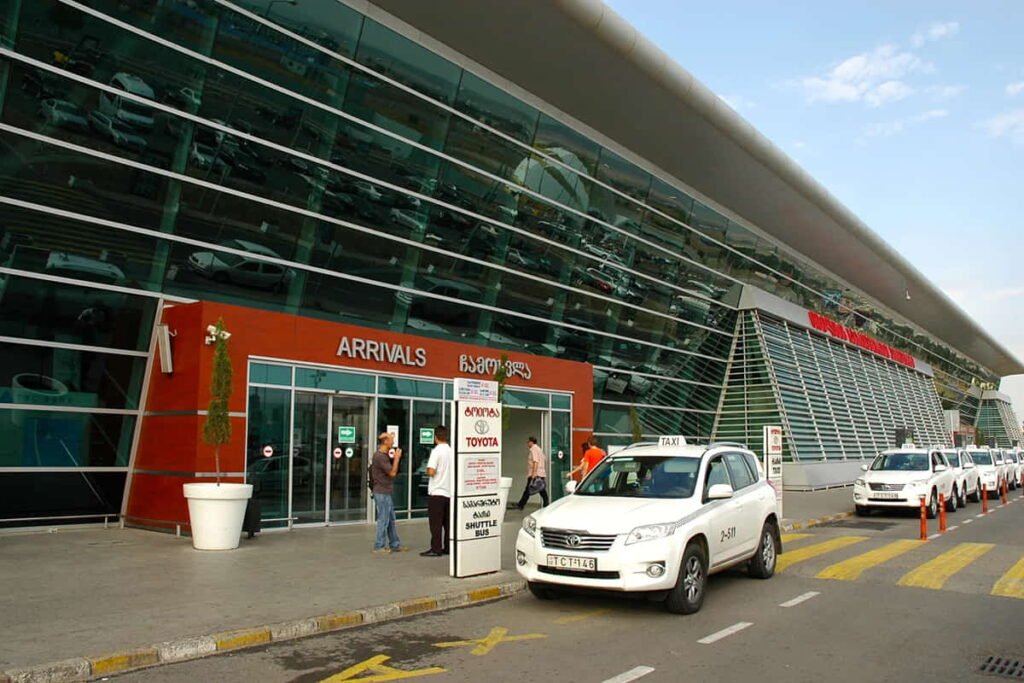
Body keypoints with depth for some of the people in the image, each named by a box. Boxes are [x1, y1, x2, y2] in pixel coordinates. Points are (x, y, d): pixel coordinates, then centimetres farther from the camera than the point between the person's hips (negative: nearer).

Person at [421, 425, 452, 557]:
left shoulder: (436, 451, -13)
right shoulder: (452, 451, 7)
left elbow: (431, 471, -19)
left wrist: (427, 471, 1)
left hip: (436, 493, -6)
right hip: (450, 492, 6)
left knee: (436, 523, -2)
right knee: (448, 522, 11)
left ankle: (436, 549, -1)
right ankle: (448, 548, 14)